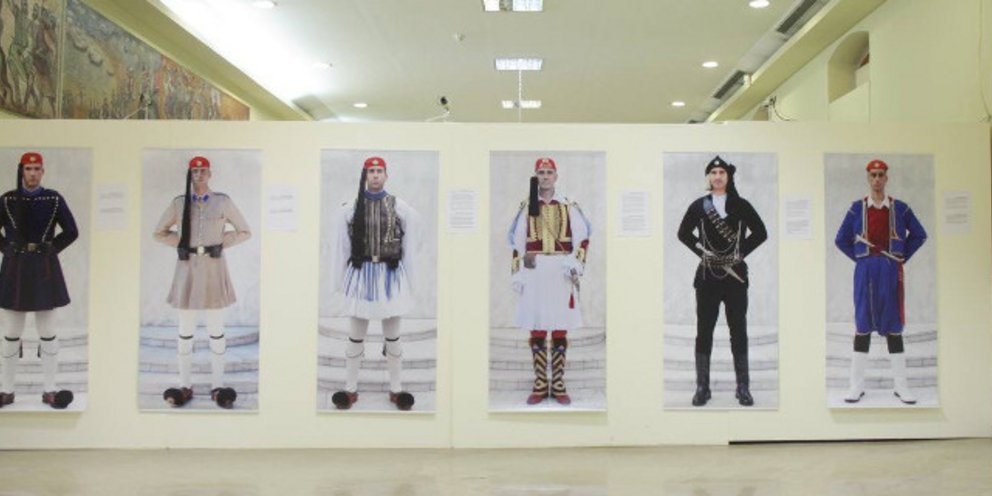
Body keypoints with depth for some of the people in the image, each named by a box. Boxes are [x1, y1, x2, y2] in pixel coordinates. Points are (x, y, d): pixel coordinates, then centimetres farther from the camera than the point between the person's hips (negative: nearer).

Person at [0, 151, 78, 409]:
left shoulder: (54, 199, 1)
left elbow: (71, 231, 4)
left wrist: (50, 249, -2)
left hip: (45, 270, -1)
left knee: (48, 332, 4)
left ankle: (49, 390, 12)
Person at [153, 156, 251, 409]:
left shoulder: (223, 202, 1)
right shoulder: (179, 203, 5)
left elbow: (244, 232, 7)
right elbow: (160, 232, 15)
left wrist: (221, 243, -3)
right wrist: (182, 243, 3)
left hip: (213, 268, -1)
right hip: (187, 268, 1)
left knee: (216, 329, 3)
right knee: (185, 329, 5)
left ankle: (217, 385, 11)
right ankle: (185, 386, 15)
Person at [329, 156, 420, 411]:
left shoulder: (401, 208, -2)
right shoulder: (350, 209, -2)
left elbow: (409, 247, 5)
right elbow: (341, 248, 3)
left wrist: (409, 281, 4)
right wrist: (339, 280, 3)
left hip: (391, 275, 0)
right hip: (361, 275, 0)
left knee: (392, 336, 10)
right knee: (355, 337, 8)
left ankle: (396, 389, 21)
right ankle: (350, 389, 21)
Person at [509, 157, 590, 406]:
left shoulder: (569, 206, 6)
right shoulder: (527, 206, 10)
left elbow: (582, 237, 3)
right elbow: (517, 242, 9)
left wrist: (577, 264, -9)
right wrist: (516, 273, 3)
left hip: (561, 271, -1)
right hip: (534, 270, 1)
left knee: (560, 328, 1)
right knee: (536, 329, 2)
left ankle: (558, 385, 7)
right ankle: (540, 385, 9)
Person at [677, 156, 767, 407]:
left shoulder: (740, 205, 5)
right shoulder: (698, 205, 5)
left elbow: (760, 233, 7)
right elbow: (683, 233, 10)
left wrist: (741, 252, -3)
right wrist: (701, 250, -2)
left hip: (735, 275, 0)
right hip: (707, 275, 0)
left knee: (738, 330, 2)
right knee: (704, 330, 2)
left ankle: (743, 387, 10)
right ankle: (702, 387, 8)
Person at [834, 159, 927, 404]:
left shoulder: (900, 208, 4)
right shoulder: (857, 208, 3)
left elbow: (919, 235, 11)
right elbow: (841, 239, 7)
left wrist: (903, 256, 3)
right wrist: (859, 257, 0)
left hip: (891, 272, 0)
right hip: (865, 271, 0)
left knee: (893, 325, 4)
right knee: (862, 325, 2)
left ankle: (900, 385, 11)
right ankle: (856, 386, 7)